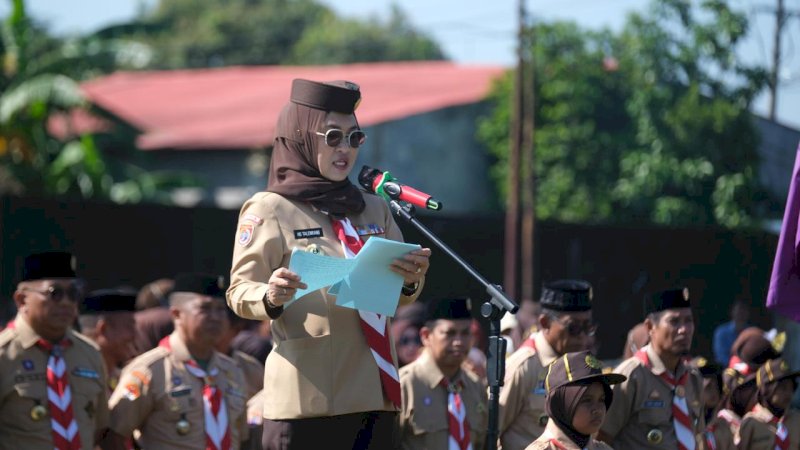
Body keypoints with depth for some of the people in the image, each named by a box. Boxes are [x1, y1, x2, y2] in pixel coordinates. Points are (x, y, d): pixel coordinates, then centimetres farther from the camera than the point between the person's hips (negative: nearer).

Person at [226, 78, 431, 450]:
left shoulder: (374, 209, 17)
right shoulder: (269, 209, 0)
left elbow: (395, 297, 18)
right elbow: (238, 292, -5)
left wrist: (411, 282, -5)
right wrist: (270, 297, -27)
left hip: (372, 392, 6)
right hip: (305, 398, -6)